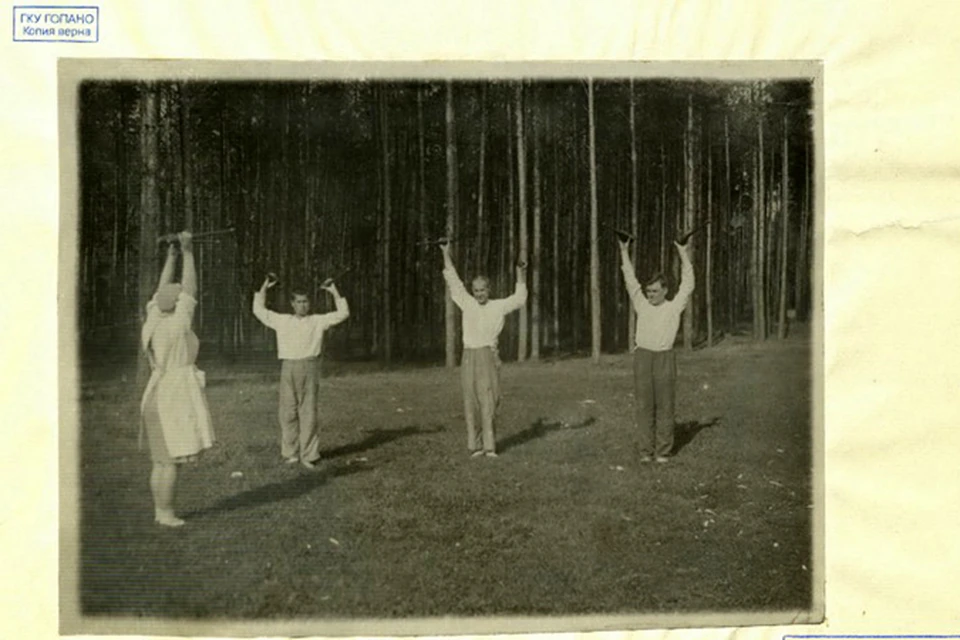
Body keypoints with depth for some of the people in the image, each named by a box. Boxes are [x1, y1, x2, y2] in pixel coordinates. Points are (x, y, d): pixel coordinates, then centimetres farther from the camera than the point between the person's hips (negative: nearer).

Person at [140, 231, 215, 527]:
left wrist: (170, 257, 19)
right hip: (176, 399, -9)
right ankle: (166, 513, 2)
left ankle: (160, 510, 20)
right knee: (171, 461, -3)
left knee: (161, 460, 13)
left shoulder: (153, 322, 5)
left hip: (158, 396, 9)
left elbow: (163, 291, 16)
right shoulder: (177, 325, -15)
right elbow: (190, 289, -12)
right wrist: (188, 252, -6)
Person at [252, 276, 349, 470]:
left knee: (308, 412, -2)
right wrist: (264, 287, 18)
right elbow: (259, 310, 22)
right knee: (288, 412, 1)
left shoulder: (318, 321, 11)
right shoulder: (282, 321, 16)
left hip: (309, 368, -2)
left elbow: (343, 314, 8)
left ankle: (308, 455, 2)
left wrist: (334, 292, 5)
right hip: (288, 368, 2)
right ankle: (291, 453, 9)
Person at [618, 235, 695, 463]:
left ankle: (663, 451, 6)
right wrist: (624, 252, 15)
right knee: (643, 406, 2)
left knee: (664, 406, 1)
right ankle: (645, 450, 6)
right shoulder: (642, 306, 13)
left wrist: (683, 254, 6)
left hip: (665, 358, -2)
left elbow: (687, 284, 6)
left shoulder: (674, 307, 8)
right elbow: (630, 281, 15)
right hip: (642, 357, 2)